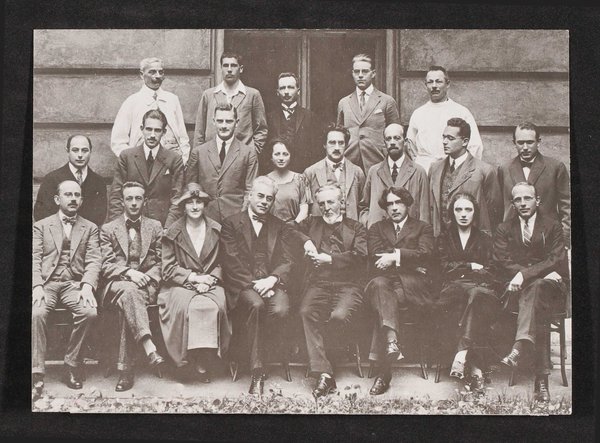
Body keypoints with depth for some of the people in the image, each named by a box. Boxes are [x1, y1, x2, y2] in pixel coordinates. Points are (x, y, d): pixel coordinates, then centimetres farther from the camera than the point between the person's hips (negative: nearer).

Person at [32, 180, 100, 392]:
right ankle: (36, 371, -23)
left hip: (74, 284, 1)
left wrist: (87, 286, -15)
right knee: (37, 313, -31)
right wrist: (37, 286, -14)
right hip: (46, 282, 0)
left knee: (89, 312, -29)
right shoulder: (41, 226, 15)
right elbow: (35, 259, 4)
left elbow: (94, 261, 4)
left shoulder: (90, 228, 16)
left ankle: (72, 364, -12)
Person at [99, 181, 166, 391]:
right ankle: (150, 349, -53)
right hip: (116, 284, -1)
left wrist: (147, 278, -8)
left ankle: (125, 368, -37)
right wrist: (129, 273, -15)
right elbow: (107, 266, 3)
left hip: (146, 285, 1)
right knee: (129, 290, -38)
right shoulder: (108, 229, 13)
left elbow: (159, 263, 12)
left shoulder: (155, 227, 17)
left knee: (127, 303, -34)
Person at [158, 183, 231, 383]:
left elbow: (221, 263, 11)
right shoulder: (173, 233, 7)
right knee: (187, 305, -33)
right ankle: (191, 358, -21)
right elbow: (168, 269, 2)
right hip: (180, 286, -1)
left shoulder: (217, 230, 11)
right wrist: (194, 277, -10)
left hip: (210, 285, 1)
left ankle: (204, 361, -21)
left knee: (213, 306, -31)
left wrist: (209, 280, -8)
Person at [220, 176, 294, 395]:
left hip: (272, 283, 2)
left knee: (281, 310, -31)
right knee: (256, 305, -35)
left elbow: (286, 262, 9)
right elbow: (231, 262, -1)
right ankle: (257, 372, -30)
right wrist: (254, 283, -13)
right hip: (242, 285, -2)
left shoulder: (280, 227, 20)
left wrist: (272, 279, -11)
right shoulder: (231, 223, 10)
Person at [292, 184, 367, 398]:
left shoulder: (356, 228, 14)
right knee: (306, 312, -30)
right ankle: (324, 374, -33)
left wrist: (331, 259, -9)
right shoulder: (312, 223, 24)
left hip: (348, 284, -2)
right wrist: (306, 241, -2)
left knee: (339, 316, -34)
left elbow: (361, 257, -1)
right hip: (319, 282, 2)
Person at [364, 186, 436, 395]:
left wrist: (395, 256, -10)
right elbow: (376, 255, 5)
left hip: (414, 283, -2)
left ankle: (384, 371, -37)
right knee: (379, 285, -36)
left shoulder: (423, 228, 20)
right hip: (385, 280, 2)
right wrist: (409, 260, -3)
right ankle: (391, 341, -52)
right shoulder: (377, 229, 25)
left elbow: (424, 254, -1)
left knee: (383, 302, -33)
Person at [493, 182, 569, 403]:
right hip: (516, 291, 2)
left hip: (550, 287, -1)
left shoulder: (552, 226, 9)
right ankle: (541, 378, -44)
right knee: (540, 312, -34)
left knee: (536, 286, -39)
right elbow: (501, 263, -1)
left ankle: (520, 348, -56)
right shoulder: (504, 229, 15)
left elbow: (557, 260, -6)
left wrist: (524, 274, -22)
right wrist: (544, 272, -15)